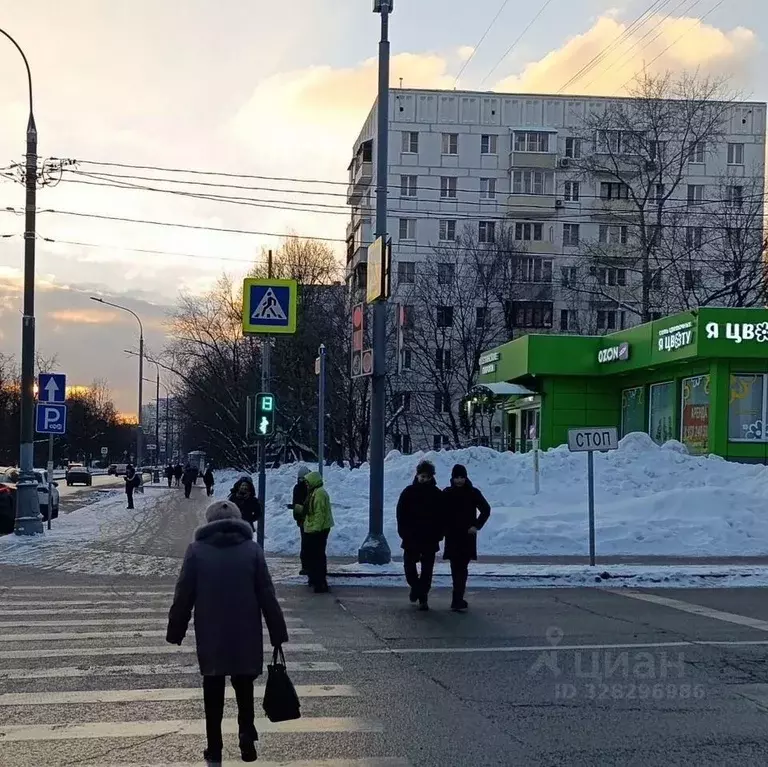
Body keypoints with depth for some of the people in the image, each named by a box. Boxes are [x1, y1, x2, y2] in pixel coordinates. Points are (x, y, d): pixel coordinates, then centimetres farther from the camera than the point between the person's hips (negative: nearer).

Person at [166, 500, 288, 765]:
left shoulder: (197, 550, -4)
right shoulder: (252, 549, -3)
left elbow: (183, 596, -2)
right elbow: (267, 596, -2)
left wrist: (175, 632, 8)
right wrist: (278, 634, 3)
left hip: (210, 637, 0)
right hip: (246, 636, 1)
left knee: (213, 693, 11)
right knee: (244, 689, 17)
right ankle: (247, 737, 1)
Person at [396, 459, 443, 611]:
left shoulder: (438, 494, 1)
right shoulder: (408, 492, 0)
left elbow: (442, 517, 3)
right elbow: (401, 513, 1)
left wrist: (438, 534, -5)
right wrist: (403, 532, -5)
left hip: (430, 538, 0)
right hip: (411, 537, 0)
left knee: (427, 569, 2)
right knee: (409, 564, 3)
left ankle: (423, 598, 8)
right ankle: (416, 586, 28)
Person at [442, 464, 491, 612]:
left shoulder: (473, 493, -1)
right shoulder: (446, 494, 5)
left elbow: (486, 510, 5)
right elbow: (441, 513, 13)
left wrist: (477, 526, -4)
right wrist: (443, 529, 2)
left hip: (467, 536, -2)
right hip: (452, 536, 2)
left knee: (461, 568, -10)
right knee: (456, 568, 5)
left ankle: (457, 600, -13)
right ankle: (459, 599, 14)